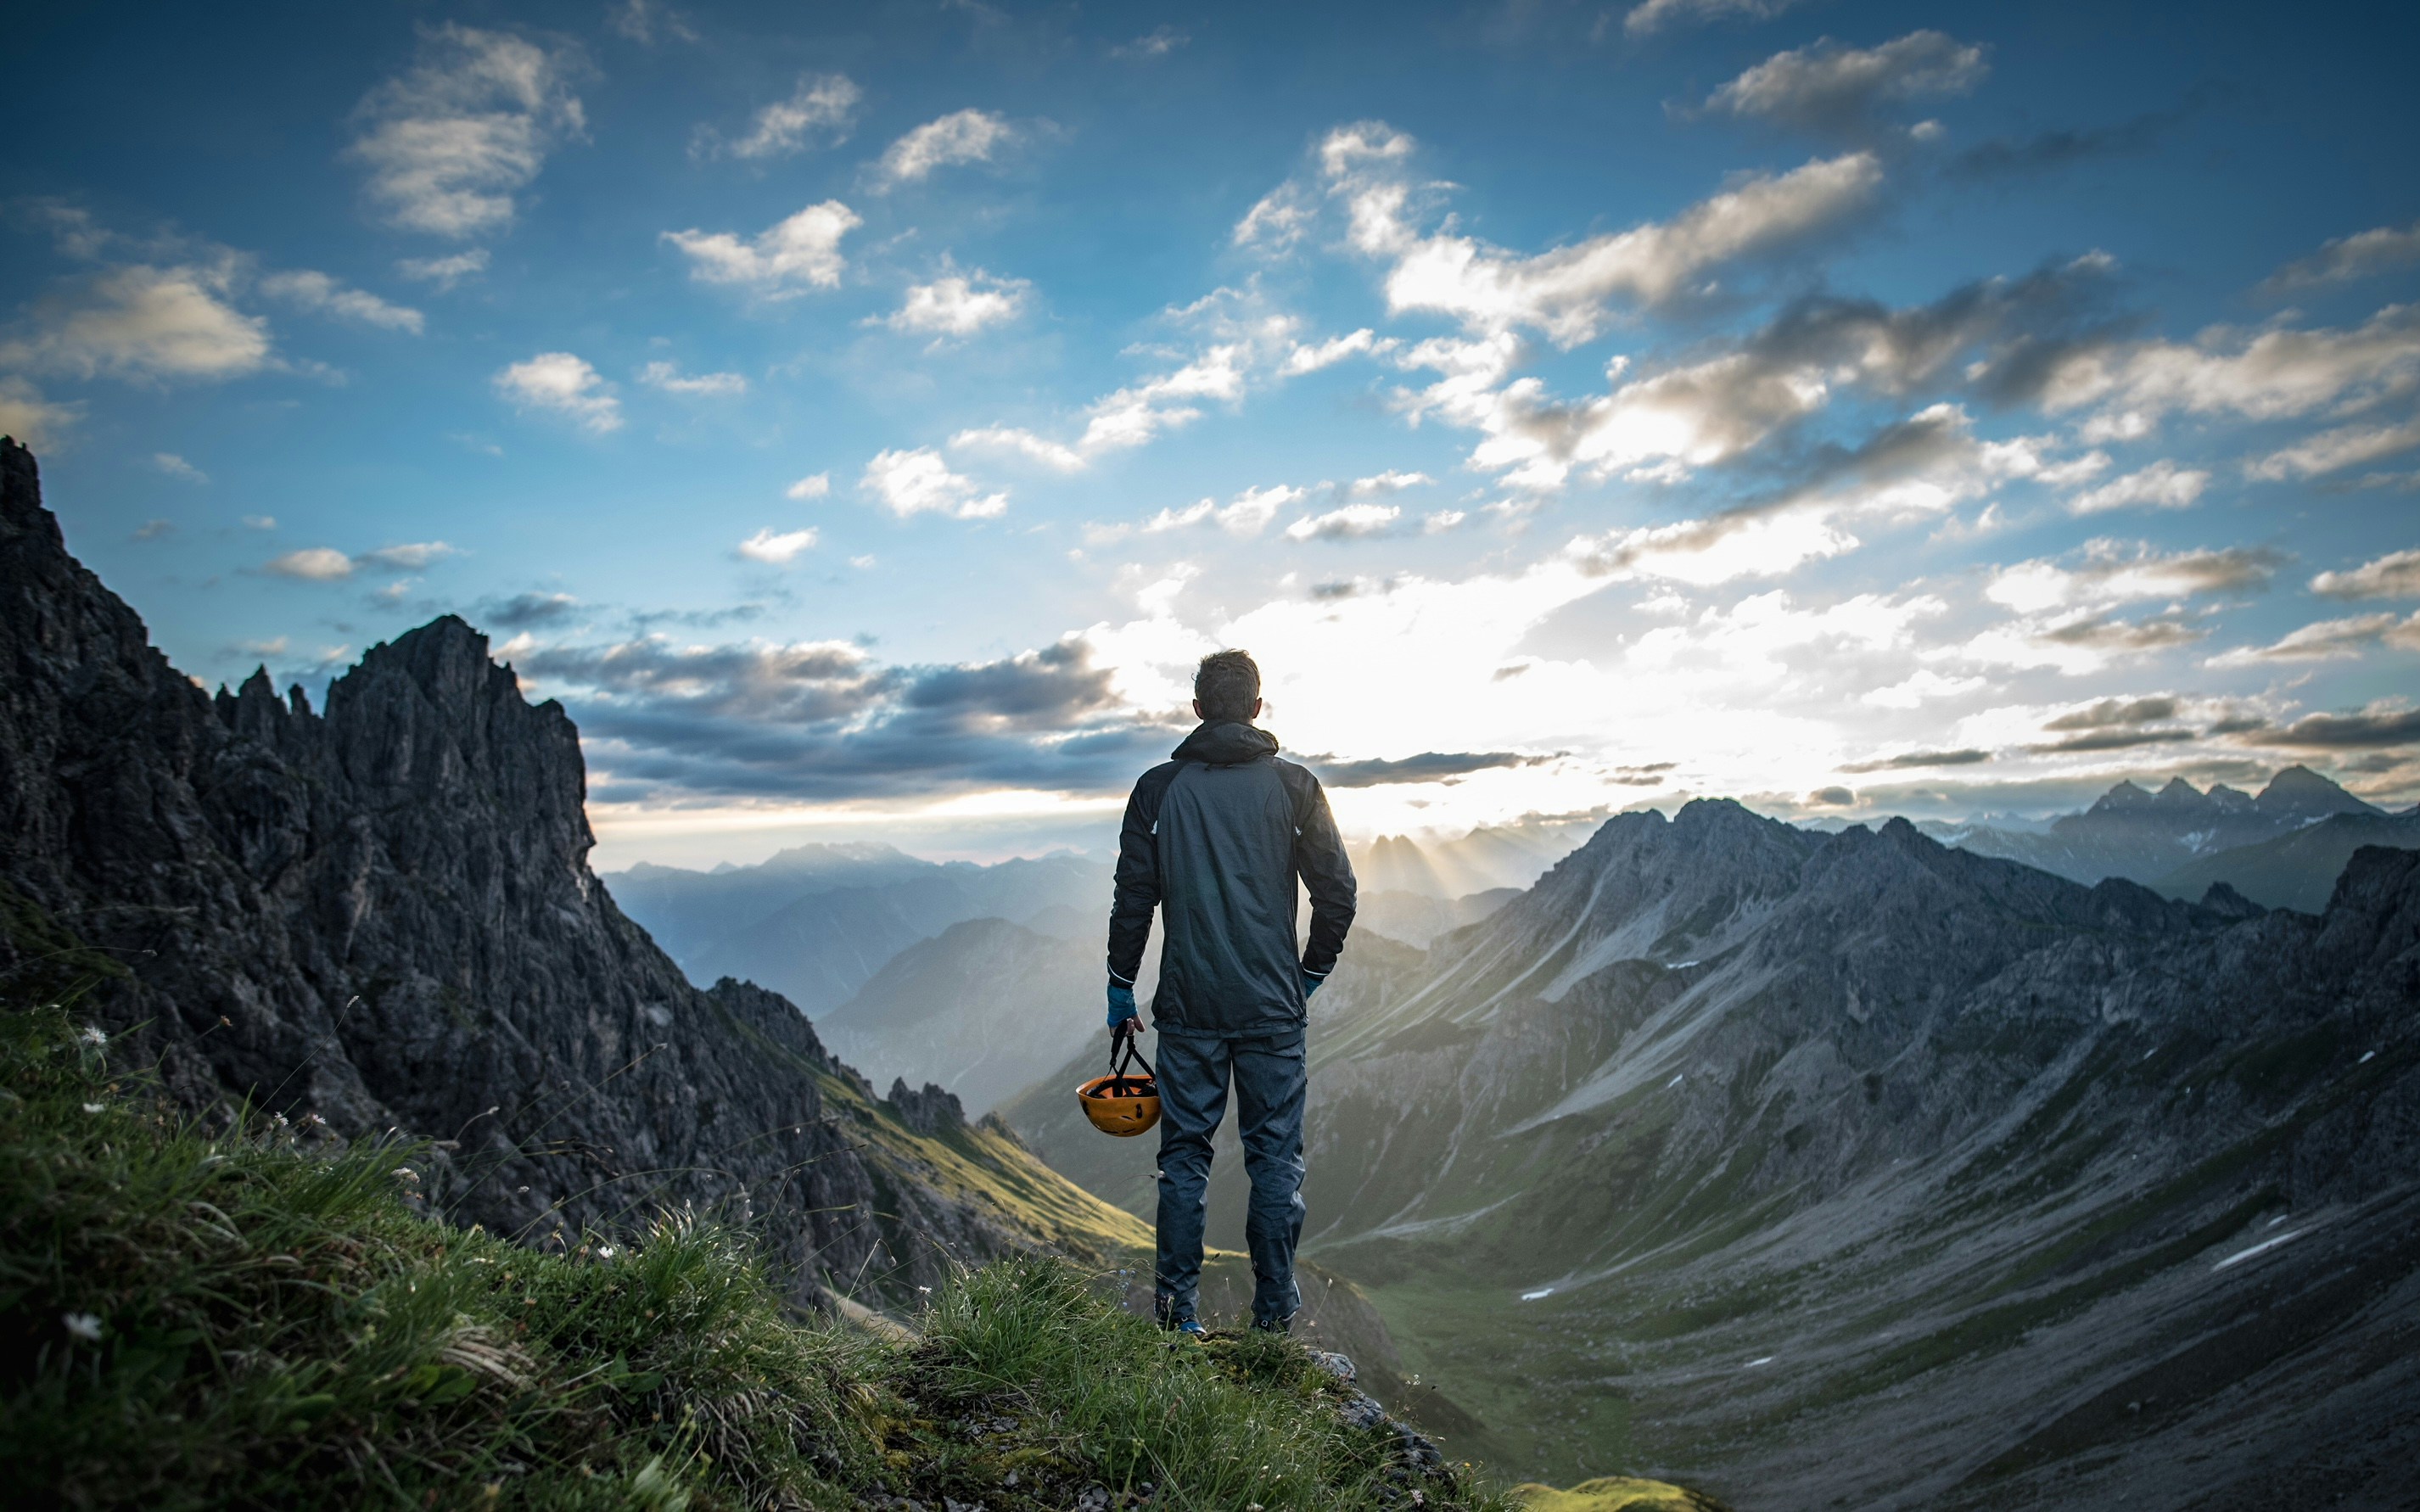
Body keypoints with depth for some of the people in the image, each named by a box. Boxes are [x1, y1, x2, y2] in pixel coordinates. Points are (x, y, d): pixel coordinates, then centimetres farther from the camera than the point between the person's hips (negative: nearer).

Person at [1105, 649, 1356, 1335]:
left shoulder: (1158, 788, 1)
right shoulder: (1293, 786, 0)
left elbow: (1133, 895, 2)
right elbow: (1337, 891, -1)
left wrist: (1122, 986, 11)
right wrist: (1310, 974, 12)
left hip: (1188, 1004, 1)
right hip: (1272, 1006, -1)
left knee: (1184, 1155, 10)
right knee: (1276, 1157, 7)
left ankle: (1176, 1311, 14)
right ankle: (1275, 1316, 11)